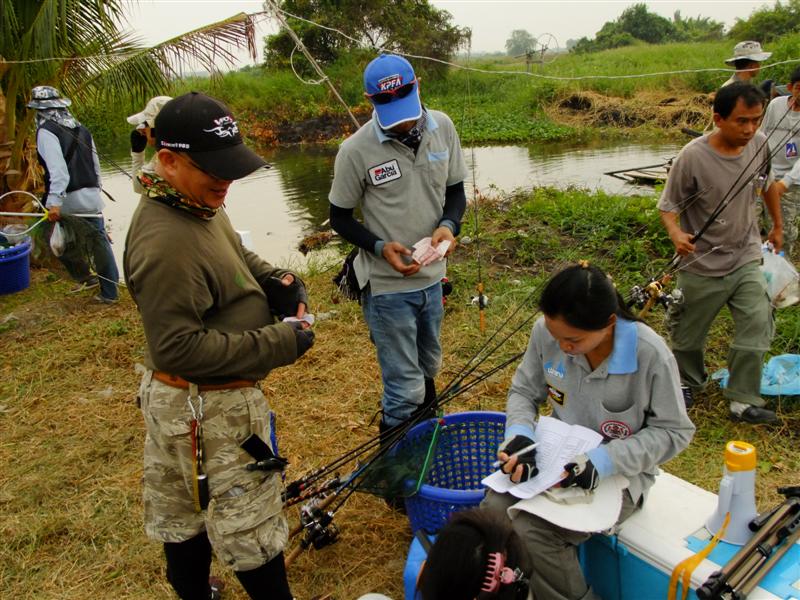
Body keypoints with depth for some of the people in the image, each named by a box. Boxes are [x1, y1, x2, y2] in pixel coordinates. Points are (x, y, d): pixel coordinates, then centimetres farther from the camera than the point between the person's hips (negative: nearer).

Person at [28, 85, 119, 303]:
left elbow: (57, 168, -23)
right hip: (91, 198, 6)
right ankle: (109, 291, 13)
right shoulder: (81, 129, 11)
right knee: (99, 243, 9)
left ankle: (85, 277, 21)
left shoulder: (46, 131, -9)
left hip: (67, 201, -6)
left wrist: (54, 201, -29)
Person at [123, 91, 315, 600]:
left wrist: (277, 280, -2)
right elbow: (179, 349, -29)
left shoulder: (199, 204, 1)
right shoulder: (165, 242, -29)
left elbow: (238, 256, 18)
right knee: (249, 526, 9)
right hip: (210, 409, -10)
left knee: (182, 517, 26)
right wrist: (278, 345, -24)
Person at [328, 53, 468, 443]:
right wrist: (380, 247, -22)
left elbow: (456, 191, 6)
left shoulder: (442, 127, -5)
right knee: (405, 389, 1)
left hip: (432, 276, 6)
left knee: (428, 368, 26)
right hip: (387, 284, -5)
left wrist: (448, 226, -15)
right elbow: (339, 218, -6)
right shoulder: (356, 151, -18)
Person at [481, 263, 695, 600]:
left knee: (531, 530, -25)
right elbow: (524, 391, 2)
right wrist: (520, 433, -20)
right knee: (493, 509, -20)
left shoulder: (651, 355, -24)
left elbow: (673, 432, -12)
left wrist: (604, 461, -25)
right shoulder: (547, 332, -14)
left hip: (619, 473, -4)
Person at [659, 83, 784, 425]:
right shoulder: (693, 157, -21)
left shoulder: (759, 144, -5)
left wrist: (777, 224, 24)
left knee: (757, 328, -4)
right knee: (689, 335, 12)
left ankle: (744, 402, 9)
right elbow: (668, 206, -15)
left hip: (746, 259, 4)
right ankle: (689, 383, 40)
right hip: (702, 267, -4)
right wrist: (675, 233, -35)